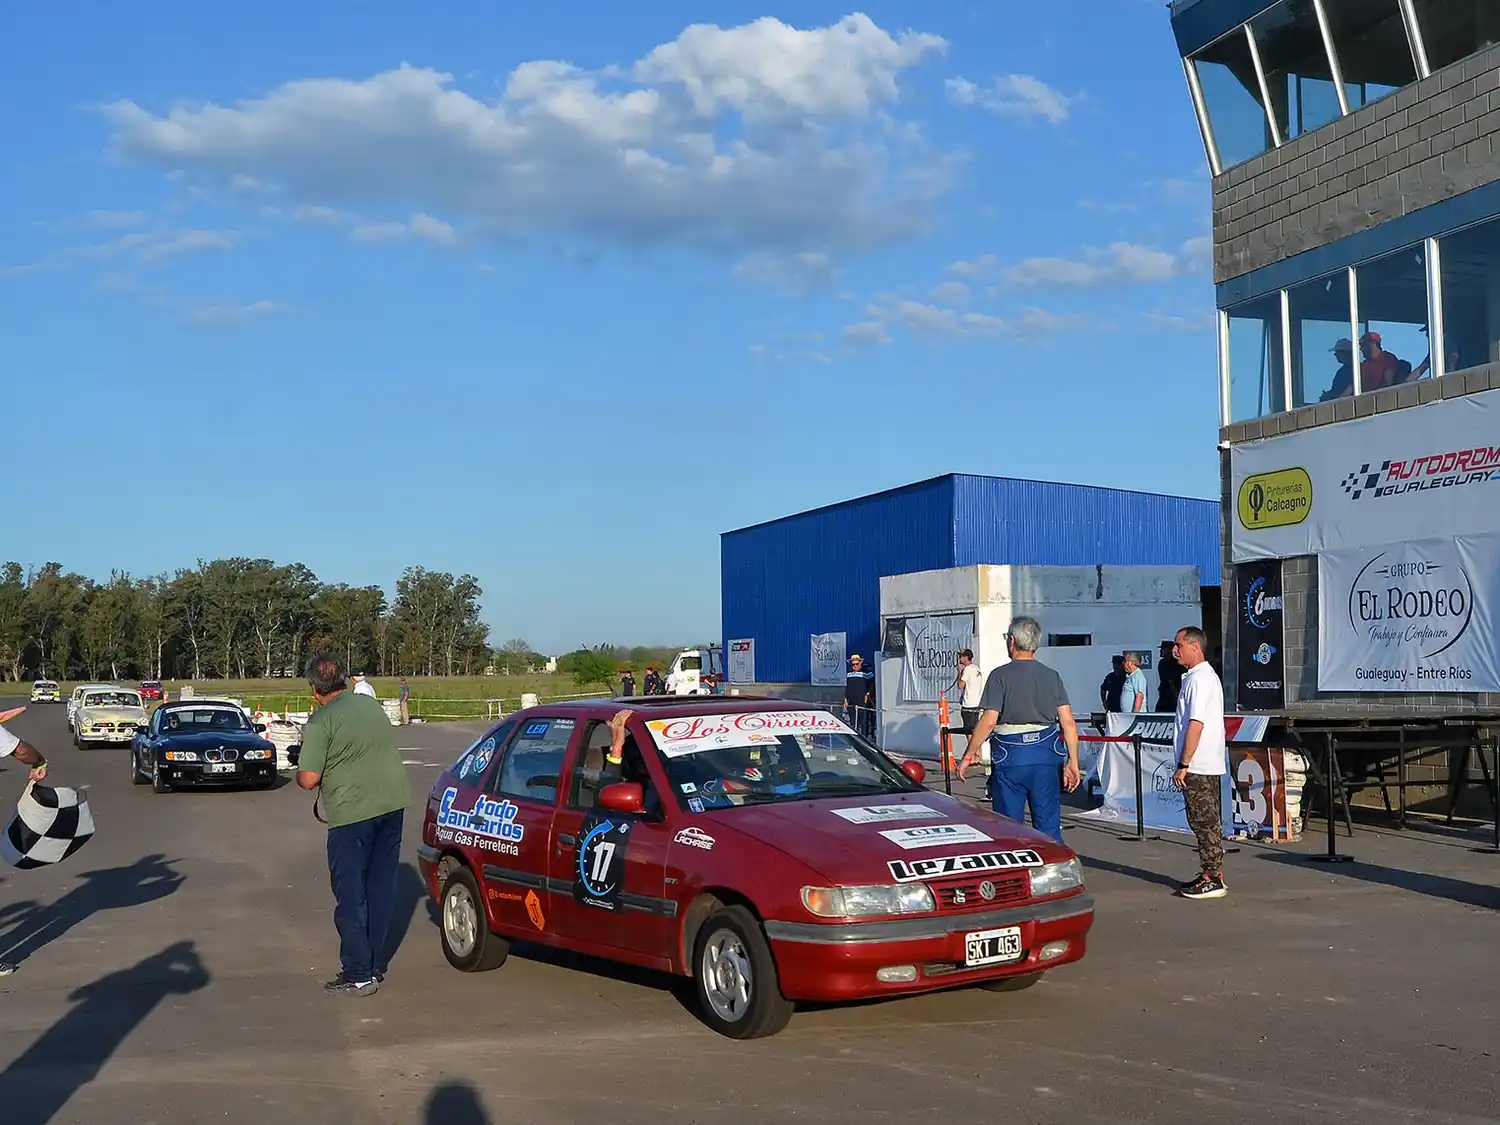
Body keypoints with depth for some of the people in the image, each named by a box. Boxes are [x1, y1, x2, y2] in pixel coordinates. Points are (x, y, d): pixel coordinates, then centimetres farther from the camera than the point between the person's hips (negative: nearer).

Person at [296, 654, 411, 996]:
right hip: (392, 803, 7)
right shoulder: (371, 705, 12)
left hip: (352, 813, -7)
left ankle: (358, 975, 3)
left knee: (351, 894, 2)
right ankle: (376, 964, 22)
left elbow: (308, 779, -14)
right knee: (381, 887, 14)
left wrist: (300, 773, 7)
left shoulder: (321, 721, -10)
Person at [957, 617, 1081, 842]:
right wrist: (1073, 762, 5)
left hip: (1011, 756, -3)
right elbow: (1068, 722, 2)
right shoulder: (1052, 676, 6)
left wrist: (969, 755, -4)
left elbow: (988, 721, -12)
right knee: (1049, 826, 8)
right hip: (1046, 755, 3)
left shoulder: (1000, 675, -6)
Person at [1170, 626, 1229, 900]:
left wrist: (1183, 765, -20)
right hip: (1210, 765, 10)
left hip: (1198, 765, -10)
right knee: (1207, 821, 14)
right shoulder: (1206, 675, 17)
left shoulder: (1198, 679, -16)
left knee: (1205, 822, -5)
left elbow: (1196, 724, -22)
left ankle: (1212, 880, -2)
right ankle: (1211, 875, 20)